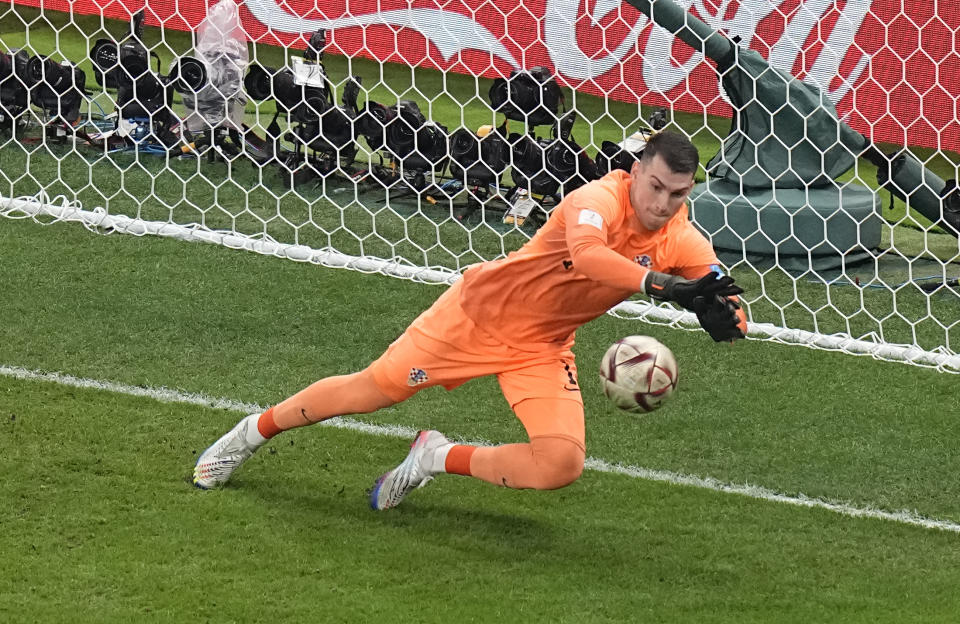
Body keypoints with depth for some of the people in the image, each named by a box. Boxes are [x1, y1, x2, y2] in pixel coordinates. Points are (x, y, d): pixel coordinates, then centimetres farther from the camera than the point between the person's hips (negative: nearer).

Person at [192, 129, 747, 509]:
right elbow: (585, 253, -51)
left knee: (563, 464, -17)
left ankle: (441, 459, 9)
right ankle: (255, 431, 33)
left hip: (544, 349, 4)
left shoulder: (682, 243, -13)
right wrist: (660, 284, -59)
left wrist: (723, 315, -40)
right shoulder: (601, 198, -28)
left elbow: (733, 319, -17)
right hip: (483, 309, -4)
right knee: (371, 391, 6)